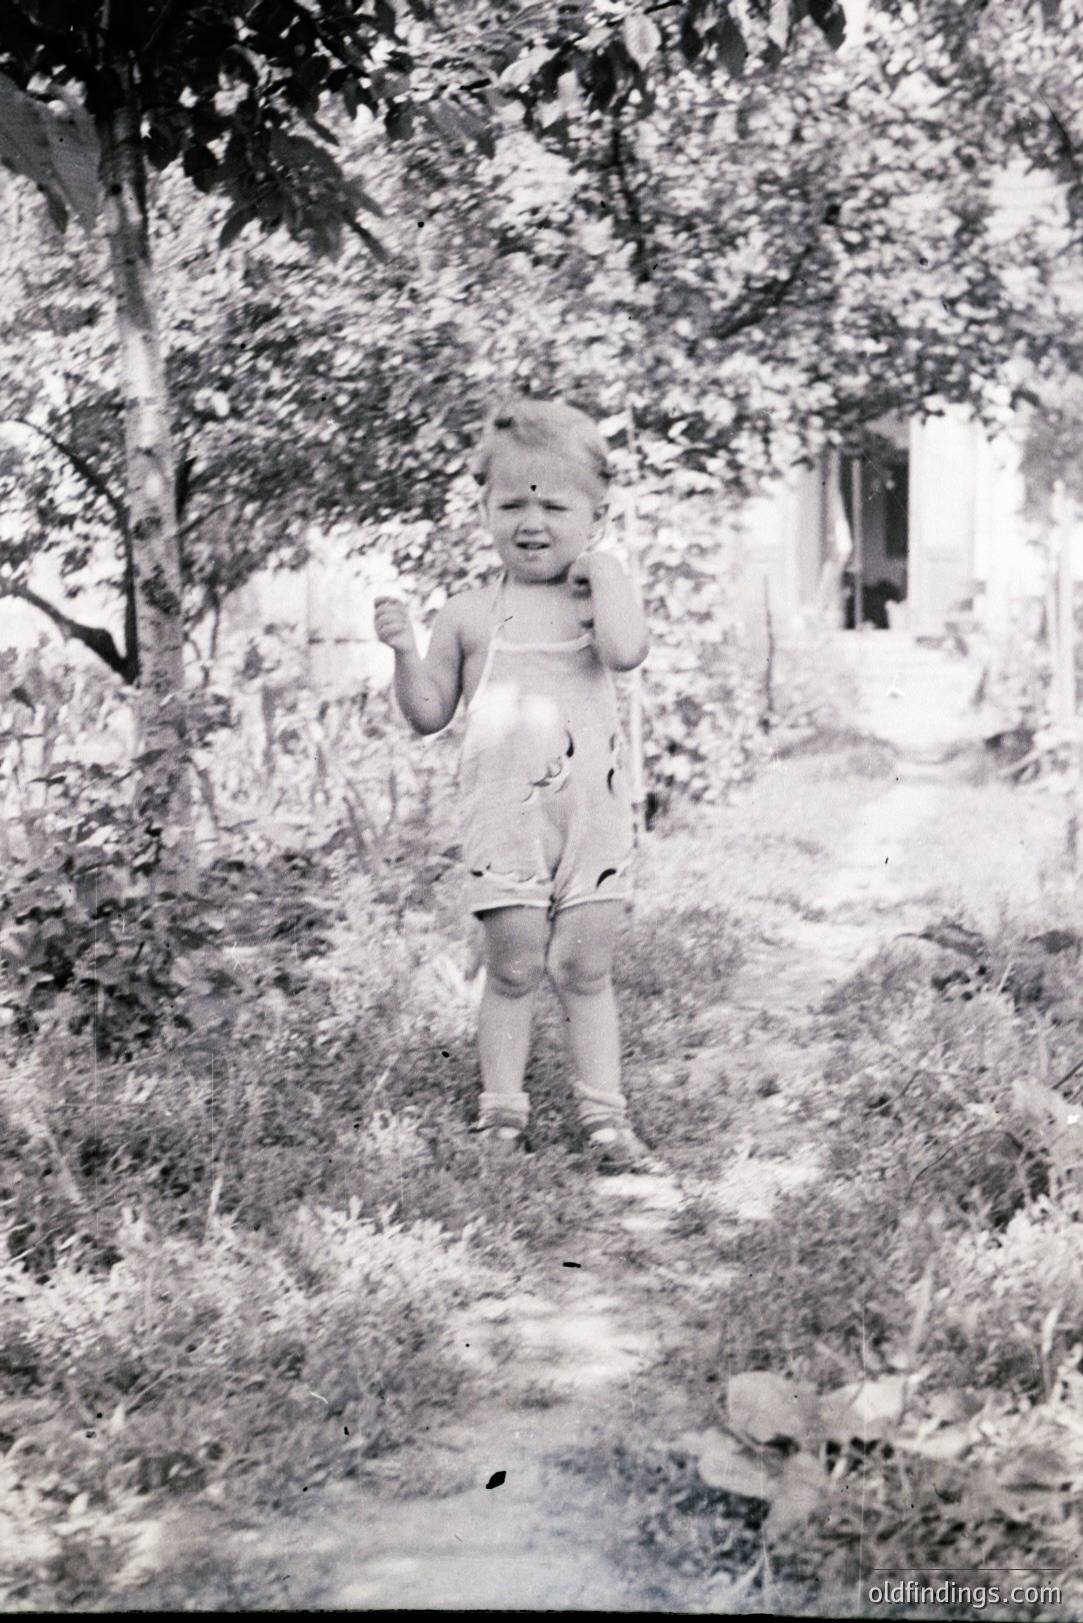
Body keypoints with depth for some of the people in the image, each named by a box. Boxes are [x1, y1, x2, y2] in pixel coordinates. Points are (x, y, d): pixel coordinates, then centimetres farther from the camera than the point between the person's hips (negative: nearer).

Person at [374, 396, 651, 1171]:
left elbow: (626, 650, -21)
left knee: (586, 968, 5)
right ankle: (503, 1110, 15)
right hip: (505, 822, 0)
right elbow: (429, 713, 8)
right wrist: (405, 650, -7)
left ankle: (606, 1113, 13)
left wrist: (602, 570, -12)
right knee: (513, 968, 4)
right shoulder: (468, 615, 5)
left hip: (593, 816, 0)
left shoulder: (596, 600, 2)